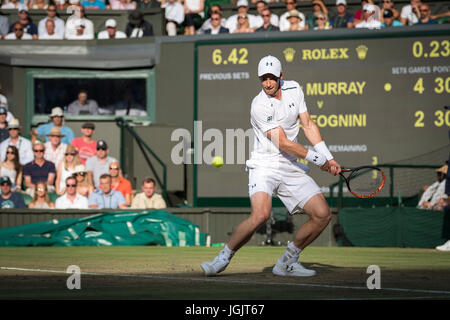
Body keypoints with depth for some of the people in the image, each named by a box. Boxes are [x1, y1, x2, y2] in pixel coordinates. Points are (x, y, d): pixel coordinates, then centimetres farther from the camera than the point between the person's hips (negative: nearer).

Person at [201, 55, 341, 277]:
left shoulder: (294, 89, 6)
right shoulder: (260, 106, -15)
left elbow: (308, 125, 13)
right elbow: (283, 143, -16)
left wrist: (328, 158, 5)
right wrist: (318, 160, -10)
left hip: (291, 168, 6)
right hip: (265, 165, -6)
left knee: (322, 215, -4)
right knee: (261, 214, -30)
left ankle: (287, 263, 11)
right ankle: (223, 258, -12)